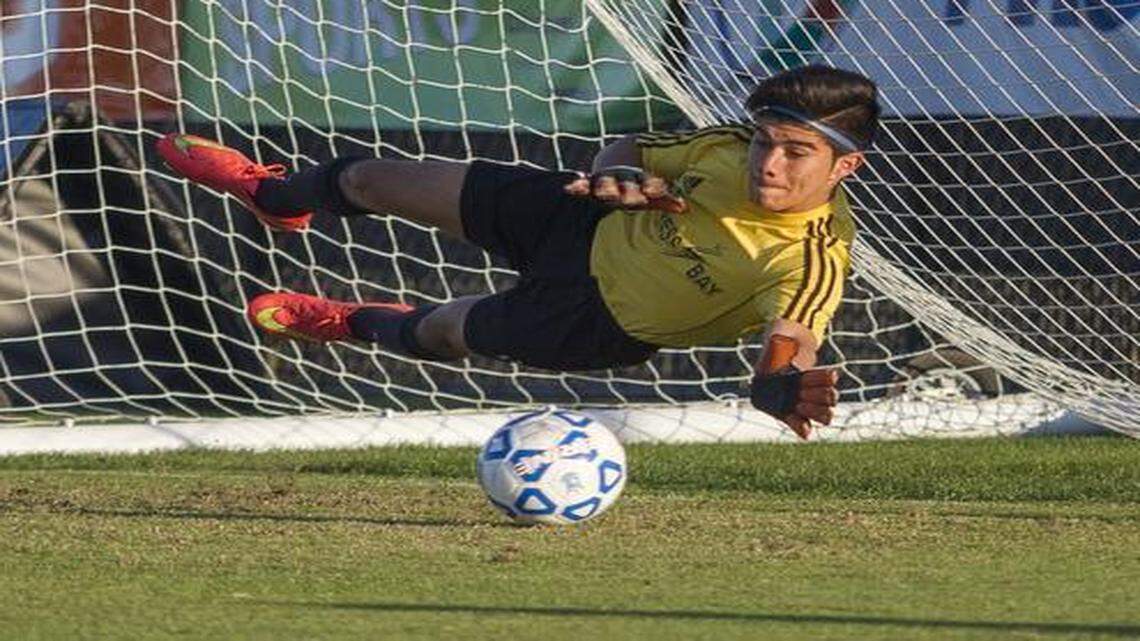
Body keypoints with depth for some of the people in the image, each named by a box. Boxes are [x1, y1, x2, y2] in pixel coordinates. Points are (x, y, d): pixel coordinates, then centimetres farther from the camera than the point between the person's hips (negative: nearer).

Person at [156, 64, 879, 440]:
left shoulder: (812, 263, -39)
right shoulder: (730, 149, -22)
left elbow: (788, 350, -54)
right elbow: (628, 150, -3)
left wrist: (788, 388, -77)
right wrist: (621, 177, -26)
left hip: (594, 322, -4)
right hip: (591, 224, 4)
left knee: (440, 331, 20)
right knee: (376, 179, 17)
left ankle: (355, 323, 61)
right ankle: (277, 196, 56)